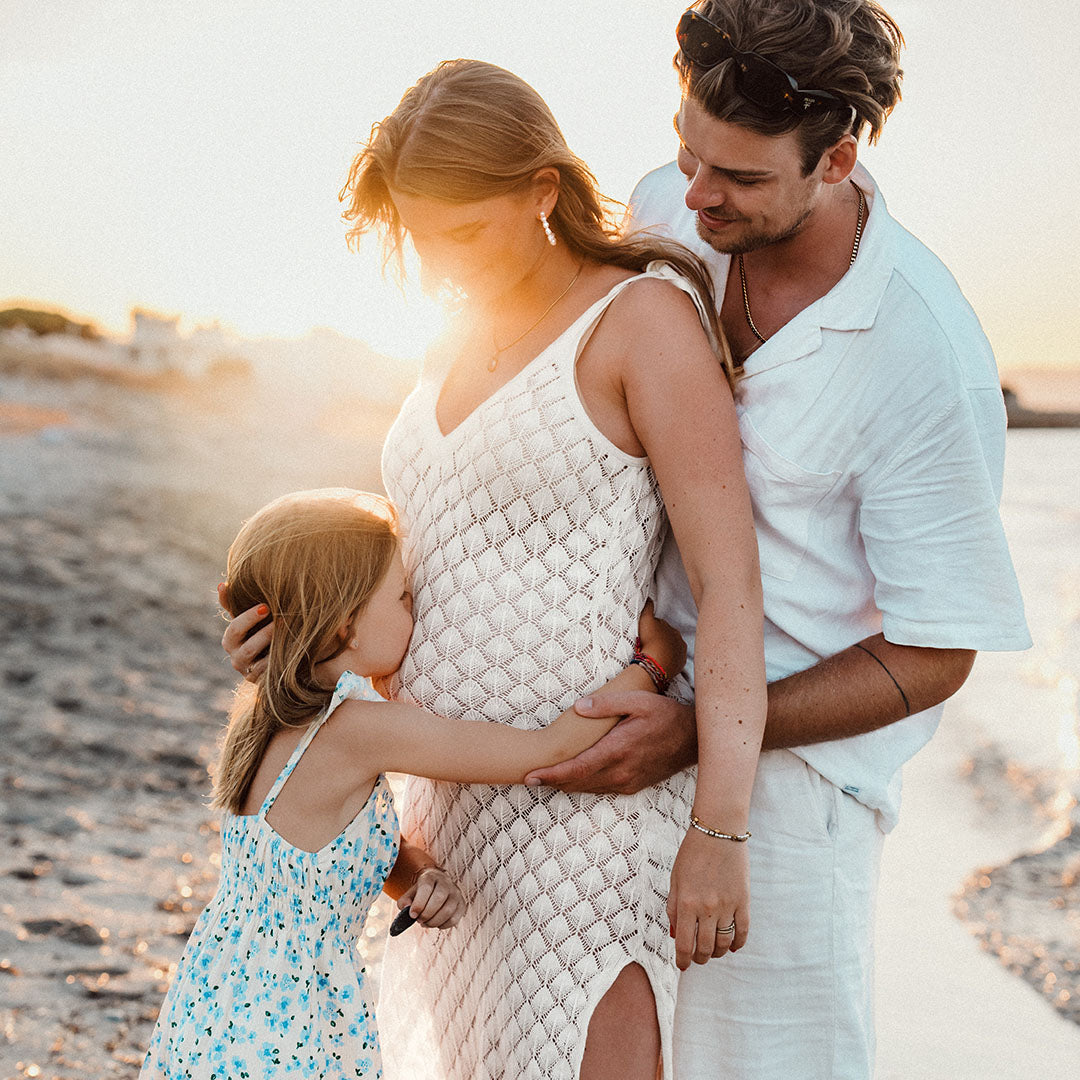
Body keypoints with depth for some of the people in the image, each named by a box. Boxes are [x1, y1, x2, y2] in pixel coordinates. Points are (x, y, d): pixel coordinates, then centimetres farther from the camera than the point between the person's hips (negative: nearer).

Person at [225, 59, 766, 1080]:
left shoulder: (646, 317, -10)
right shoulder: (453, 353, 14)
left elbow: (729, 583, -15)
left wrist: (718, 833, -20)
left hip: (587, 799, -8)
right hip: (452, 795, 8)